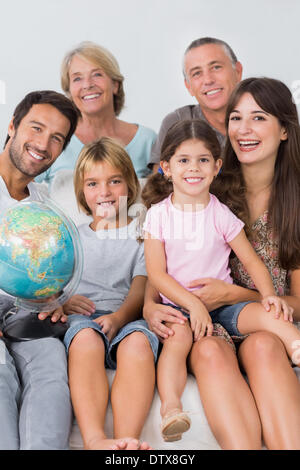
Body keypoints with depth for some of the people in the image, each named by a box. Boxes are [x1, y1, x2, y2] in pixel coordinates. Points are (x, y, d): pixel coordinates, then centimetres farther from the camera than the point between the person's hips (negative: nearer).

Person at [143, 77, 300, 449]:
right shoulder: (212, 192, 4)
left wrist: (233, 294, -16)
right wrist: (150, 304, -17)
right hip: (203, 324, 1)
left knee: (262, 346, -35)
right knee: (209, 350, -33)